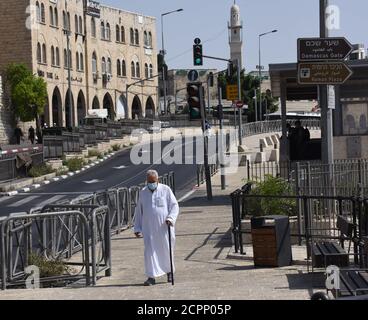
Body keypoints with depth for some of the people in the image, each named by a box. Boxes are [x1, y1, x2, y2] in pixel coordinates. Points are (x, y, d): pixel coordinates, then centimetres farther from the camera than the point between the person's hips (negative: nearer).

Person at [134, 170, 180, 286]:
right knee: (149, 251, -6)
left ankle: (169, 271, 29)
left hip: (164, 227, -2)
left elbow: (174, 205, 0)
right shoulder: (143, 193, 9)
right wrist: (137, 228, 12)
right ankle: (152, 277, -5)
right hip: (148, 228, 2)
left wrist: (171, 218, -17)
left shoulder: (165, 190, 0)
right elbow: (138, 211, 15)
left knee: (166, 250, 7)